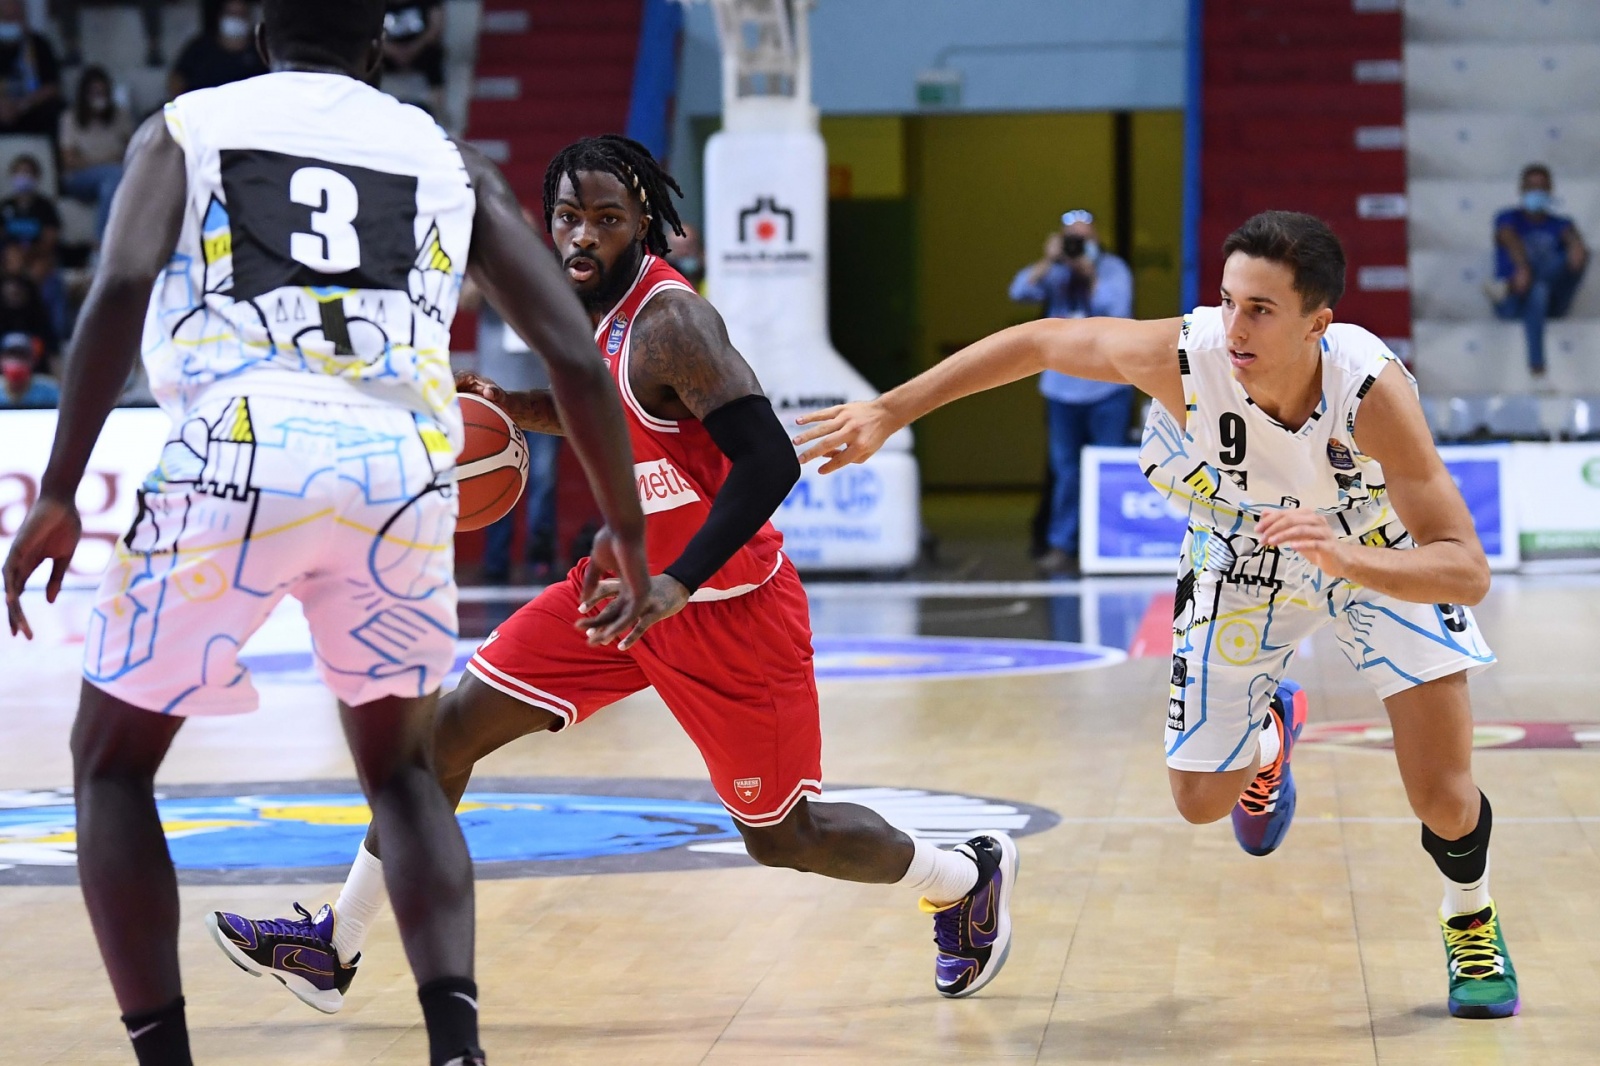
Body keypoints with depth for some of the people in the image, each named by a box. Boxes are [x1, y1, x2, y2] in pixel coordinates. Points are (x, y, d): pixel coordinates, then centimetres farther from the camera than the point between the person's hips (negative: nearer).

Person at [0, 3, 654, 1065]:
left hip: (240, 459, -2)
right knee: (401, 769, 25)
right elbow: (576, 356, 15)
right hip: (403, 471, 2)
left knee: (112, 766, 19)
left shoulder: (185, 128, 17)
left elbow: (122, 288, -3)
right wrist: (627, 532, 24)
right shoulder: (453, 161, 22)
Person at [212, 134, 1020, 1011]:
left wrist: (676, 586, -37)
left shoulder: (670, 321, -25)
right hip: (626, 584, 8)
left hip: (727, 607, -8)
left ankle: (970, 877, 31)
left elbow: (769, 460, -31)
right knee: (449, 728, 1)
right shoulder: (588, 302, 2)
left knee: (782, 837, 4)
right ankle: (338, 945, 11)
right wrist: (533, 413, 2)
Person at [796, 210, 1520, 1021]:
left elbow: (1467, 572, -41)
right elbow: (1041, 342, -17)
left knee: (1441, 794, -9)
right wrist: (889, 411, -16)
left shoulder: (1373, 391, -40)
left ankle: (1470, 920, 27)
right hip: (1244, 557, 2)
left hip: (1381, 556, -2)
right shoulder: (1183, 356, -36)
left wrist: (1345, 559, -58)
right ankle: (1268, 737, 45)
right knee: (1201, 800, 7)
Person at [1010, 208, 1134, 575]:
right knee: (1064, 469, 6)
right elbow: (1021, 292, -8)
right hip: (1062, 386, 3)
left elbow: (1117, 311, -14)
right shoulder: (1054, 272, 6)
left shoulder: (1113, 269, 0)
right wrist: (1049, 262, -18)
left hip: (1106, 388, -3)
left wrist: (1090, 275, -15)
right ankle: (1061, 545, 9)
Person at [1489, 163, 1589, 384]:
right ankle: (1536, 363, -57)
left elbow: (1573, 238, -9)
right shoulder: (1509, 218, 10)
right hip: (1513, 304, -2)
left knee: (1577, 255, -27)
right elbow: (1510, 240, -16)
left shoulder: (1560, 225, 18)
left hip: (1553, 302, 2)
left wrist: (1577, 247, -39)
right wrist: (1522, 267, -42)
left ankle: (1509, 286, -48)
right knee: (1538, 289, -40)